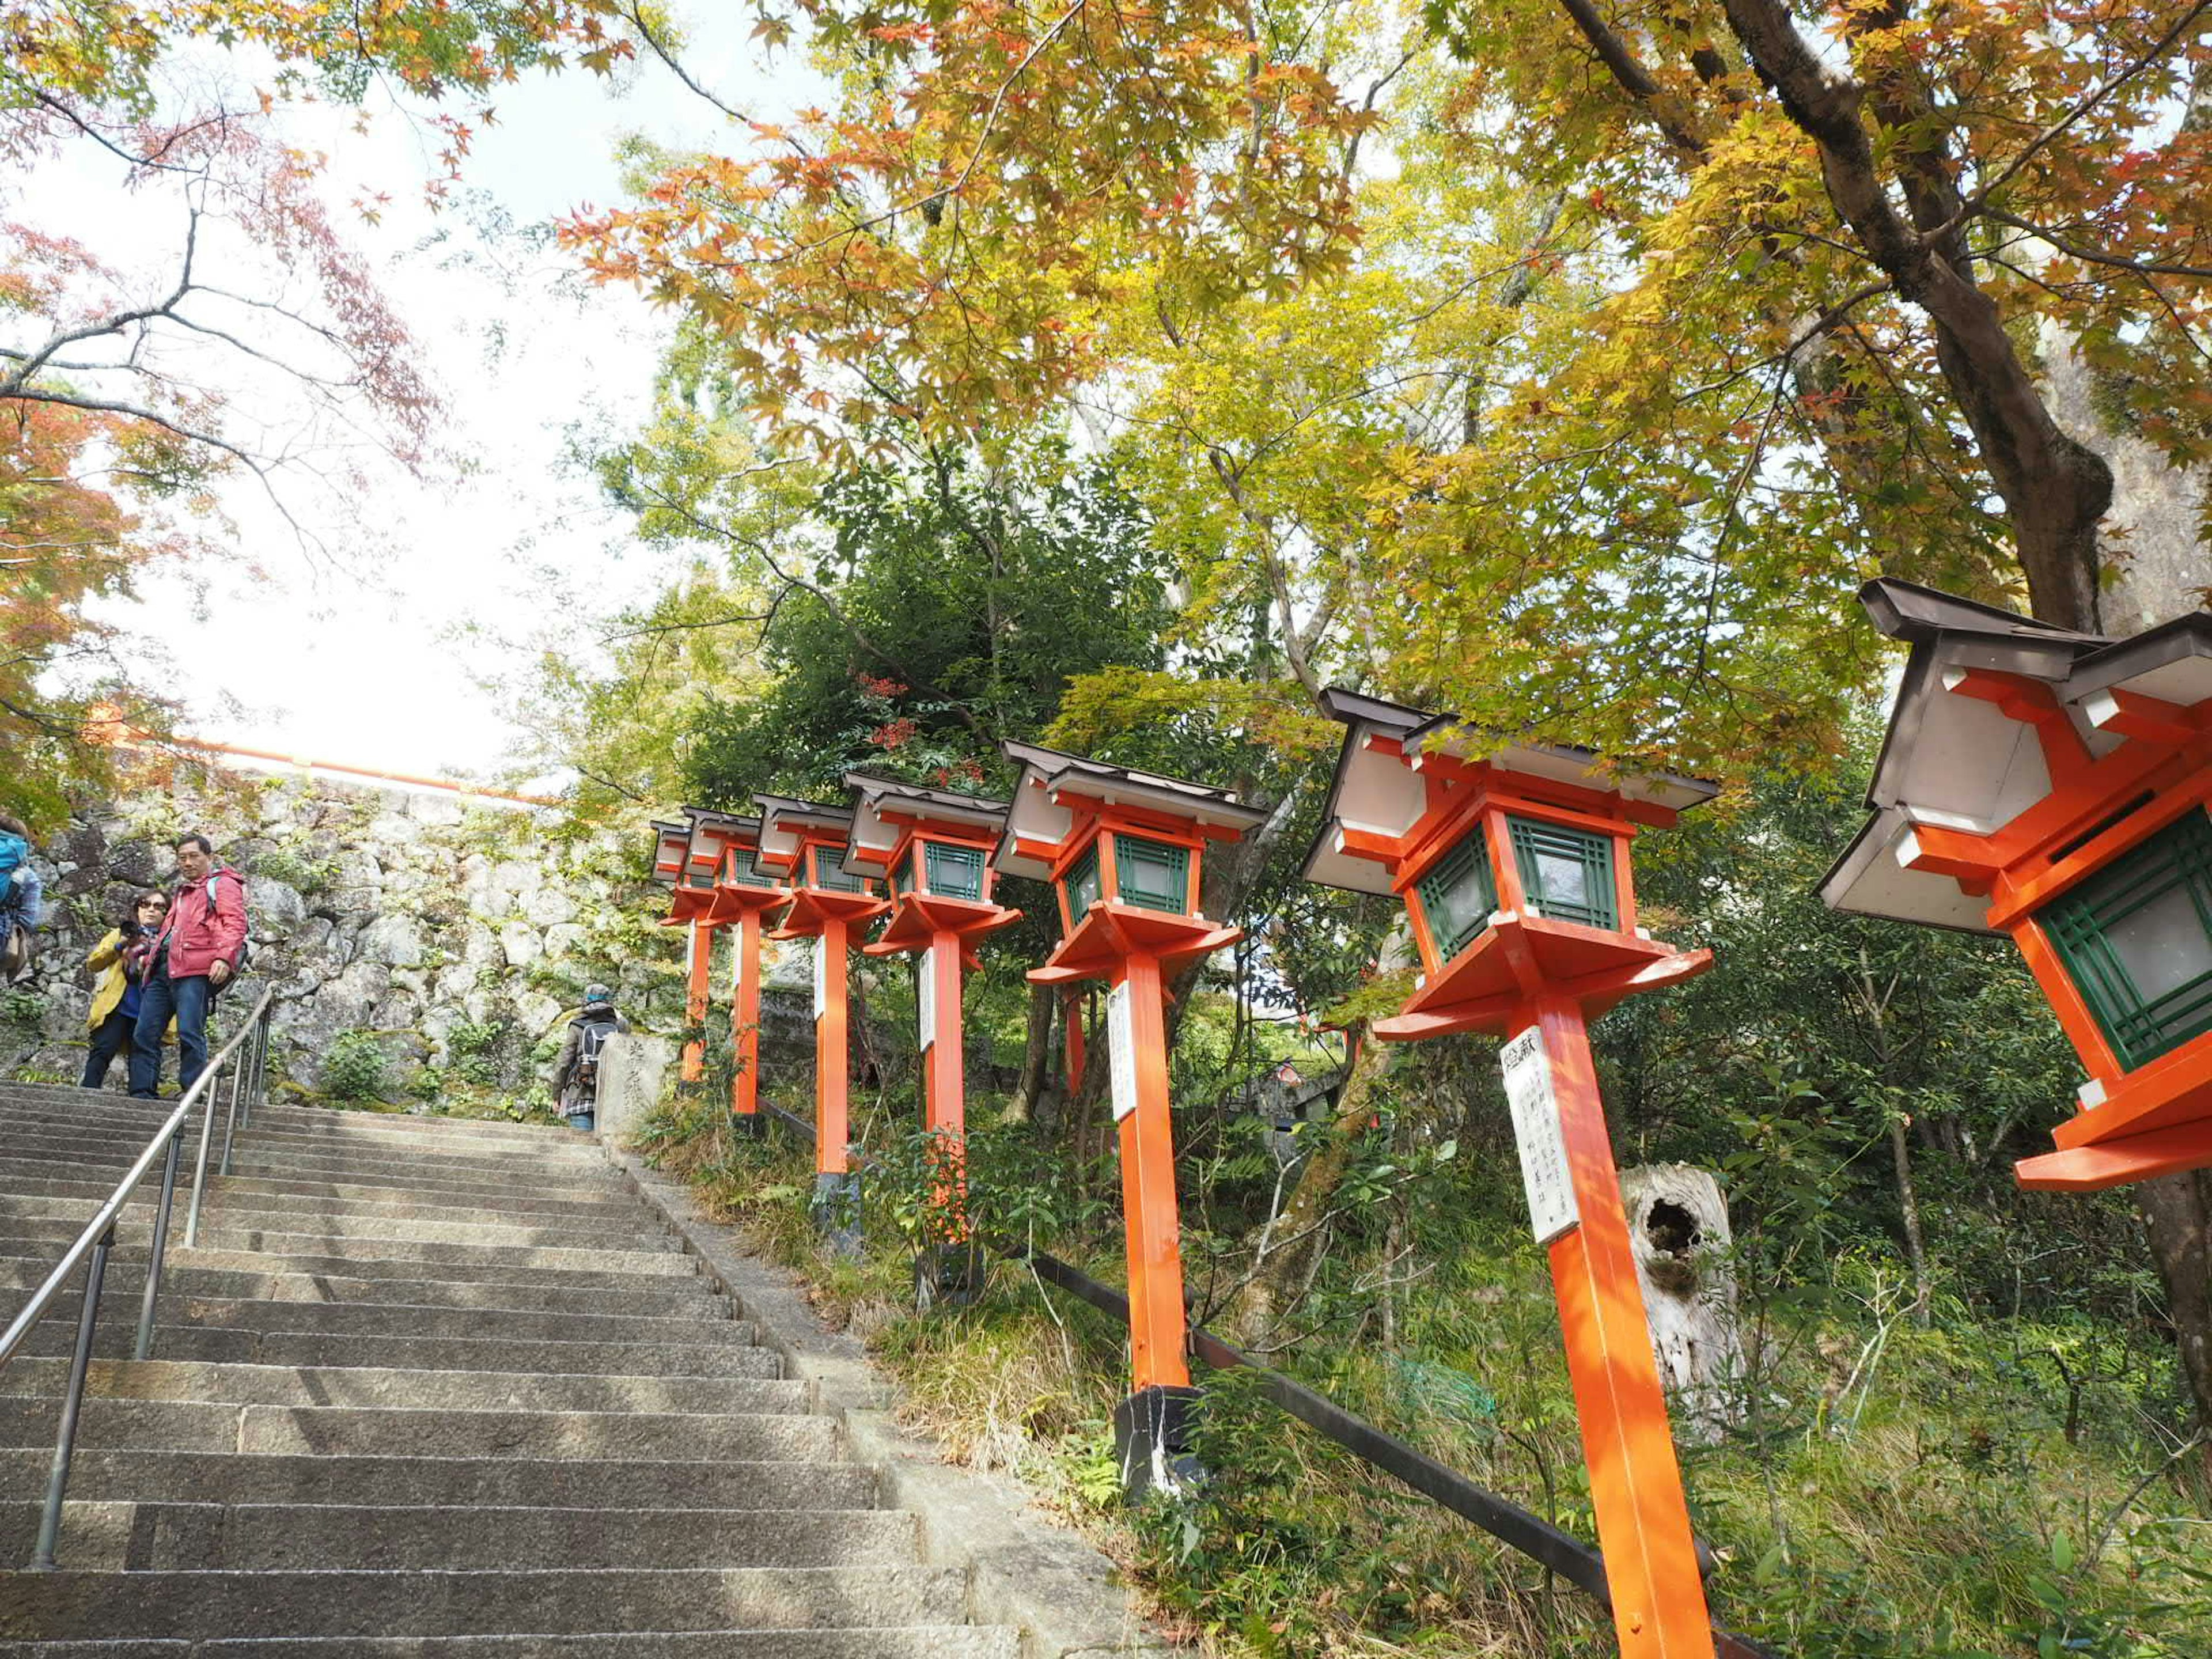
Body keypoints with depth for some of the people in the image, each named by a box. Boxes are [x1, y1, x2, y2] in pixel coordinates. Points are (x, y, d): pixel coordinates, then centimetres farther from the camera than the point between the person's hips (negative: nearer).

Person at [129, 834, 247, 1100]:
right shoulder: (182, 892, 33)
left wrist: (224, 957, -22)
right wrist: (152, 960, 24)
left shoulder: (222, 884, 6)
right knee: (144, 1034, 3)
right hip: (164, 970, 9)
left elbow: (235, 923, -8)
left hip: (195, 971, -9)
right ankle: (142, 1094, 5)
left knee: (190, 1033, -16)